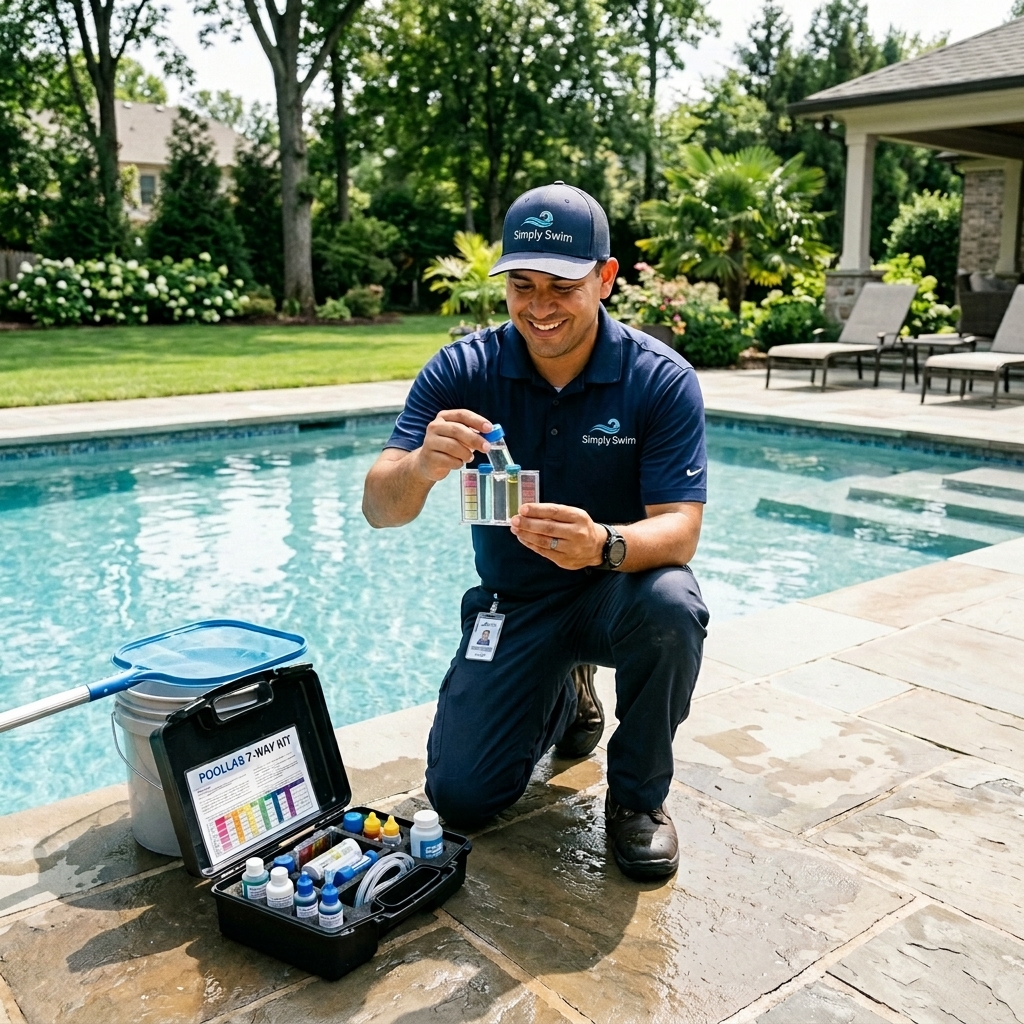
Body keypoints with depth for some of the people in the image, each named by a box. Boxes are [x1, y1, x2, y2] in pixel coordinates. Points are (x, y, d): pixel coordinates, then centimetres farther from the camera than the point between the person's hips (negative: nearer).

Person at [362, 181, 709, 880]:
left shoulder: (661, 378, -16)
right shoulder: (462, 370, -13)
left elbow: (680, 528, -23)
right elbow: (380, 509, -19)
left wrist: (604, 545, -46)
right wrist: (422, 465, -44)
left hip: (617, 590, -1)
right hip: (513, 601, 2)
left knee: (670, 606, -36)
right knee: (460, 797, -7)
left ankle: (639, 795, -7)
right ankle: (567, 698, 25)